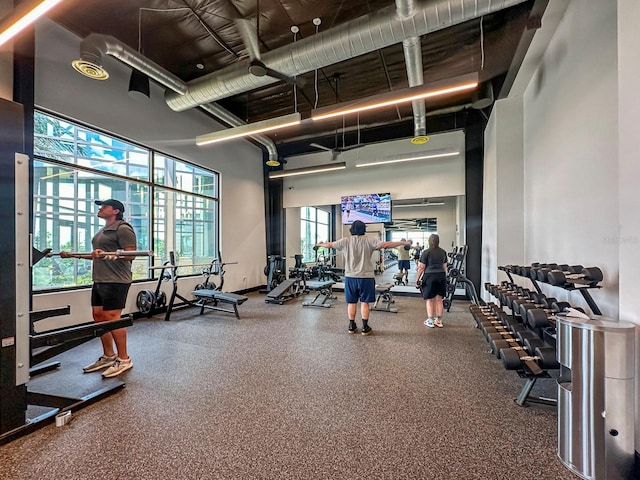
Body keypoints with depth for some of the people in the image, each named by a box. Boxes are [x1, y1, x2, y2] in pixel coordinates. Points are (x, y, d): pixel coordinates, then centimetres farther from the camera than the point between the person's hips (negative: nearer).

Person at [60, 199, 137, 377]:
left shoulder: (123, 229, -10)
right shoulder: (103, 230, 21)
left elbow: (130, 255, -18)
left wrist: (107, 254, -31)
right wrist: (73, 255, 26)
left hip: (115, 281, -10)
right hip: (100, 280, 10)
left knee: (112, 318, -8)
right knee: (98, 316, 11)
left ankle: (124, 359, 3)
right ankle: (108, 356, 23)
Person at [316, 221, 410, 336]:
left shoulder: (345, 241, 0)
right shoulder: (369, 240, -6)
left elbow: (329, 245, 10)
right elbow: (386, 245, -13)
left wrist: (319, 244, 29)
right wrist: (403, 243, -4)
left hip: (350, 277, 2)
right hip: (366, 277, -2)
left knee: (351, 302, 11)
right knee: (364, 302, 6)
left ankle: (352, 326, 20)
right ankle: (365, 328, 12)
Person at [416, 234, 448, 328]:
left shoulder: (426, 252, -8)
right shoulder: (443, 252, 8)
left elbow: (422, 267, -8)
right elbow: (445, 267, 13)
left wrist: (418, 279, -1)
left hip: (430, 277, -5)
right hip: (441, 276, 5)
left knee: (430, 300, 5)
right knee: (439, 300, 11)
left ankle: (430, 321, 10)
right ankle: (439, 321, 18)